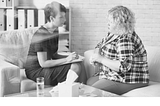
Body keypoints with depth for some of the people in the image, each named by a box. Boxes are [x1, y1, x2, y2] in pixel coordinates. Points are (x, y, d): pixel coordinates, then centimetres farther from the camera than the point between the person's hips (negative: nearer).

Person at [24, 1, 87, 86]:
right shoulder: (41, 34, -21)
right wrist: (66, 60, -21)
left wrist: (70, 56, -5)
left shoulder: (55, 30, 6)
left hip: (48, 66, 8)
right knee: (74, 67, -21)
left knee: (79, 64, -8)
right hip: (35, 71, -8)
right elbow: (43, 63, -22)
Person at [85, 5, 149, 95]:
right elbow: (100, 46, 19)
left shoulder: (126, 40, -23)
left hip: (127, 81, -10)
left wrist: (101, 59, -23)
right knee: (87, 83, 2)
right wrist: (95, 54, -5)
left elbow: (124, 67, -30)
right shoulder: (112, 34, 6)